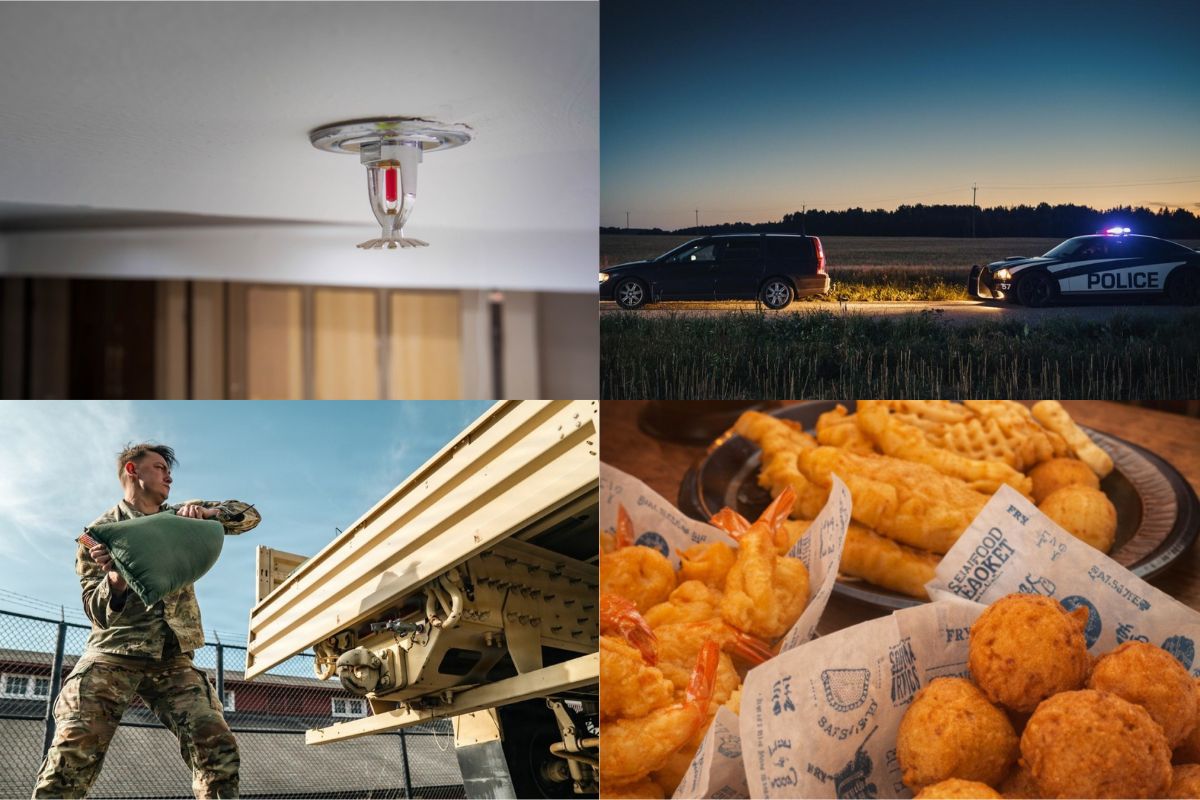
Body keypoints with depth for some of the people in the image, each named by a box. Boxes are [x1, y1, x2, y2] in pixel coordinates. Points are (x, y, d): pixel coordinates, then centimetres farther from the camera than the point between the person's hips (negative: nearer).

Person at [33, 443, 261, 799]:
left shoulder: (180, 519, 17)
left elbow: (249, 515, 15)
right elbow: (99, 612, 1)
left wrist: (207, 511, -6)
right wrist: (116, 579, -23)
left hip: (173, 659, 3)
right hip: (113, 652, -3)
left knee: (218, 747, -15)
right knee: (74, 750, -21)